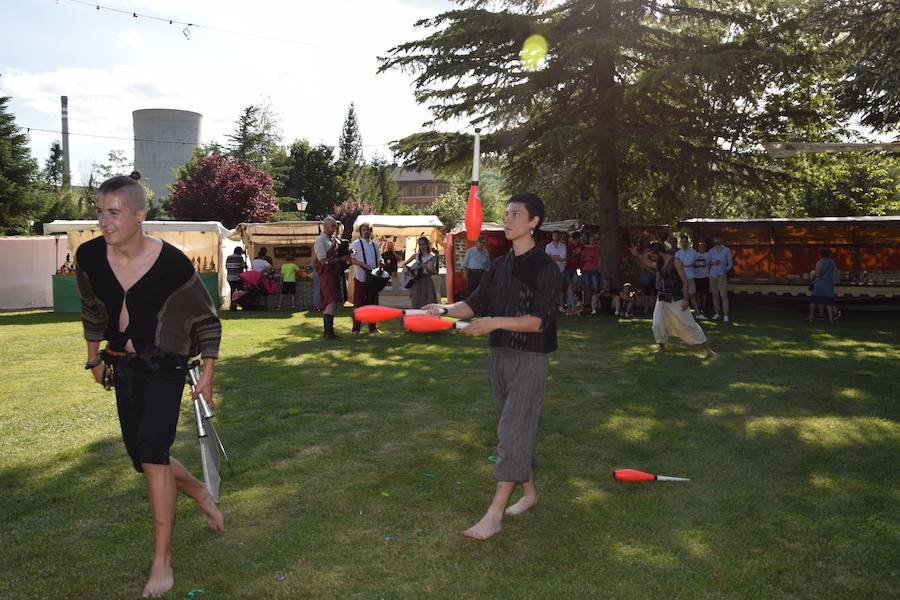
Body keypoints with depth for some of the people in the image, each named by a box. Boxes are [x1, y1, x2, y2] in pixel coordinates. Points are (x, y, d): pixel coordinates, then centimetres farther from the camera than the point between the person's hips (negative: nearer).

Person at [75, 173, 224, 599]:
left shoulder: (172, 263, -21)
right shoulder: (89, 256, -8)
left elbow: (206, 321, -8)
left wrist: (207, 375, -6)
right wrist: (94, 358, 19)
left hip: (165, 365, -5)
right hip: (123, 367, 6)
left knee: (152, 451, -16)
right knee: (142, 458, 12)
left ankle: (162, 560, -4)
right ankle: (200, 493, 41)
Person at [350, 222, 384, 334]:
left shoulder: (375, 245, 16)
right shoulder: (355, 244, 0)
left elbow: (379, 260, 20)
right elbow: (351, 259, -10)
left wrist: (381, 263, -3)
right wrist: (363, 264, -22)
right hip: (360, 278, -5)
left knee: (373, 303, 8)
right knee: (359, 304, -4)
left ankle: (372, 327, 16)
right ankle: (356, 329, 1)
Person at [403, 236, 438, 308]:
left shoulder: (431, 256, 0)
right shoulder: (416, 255, 9)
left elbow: (432, 271, -7)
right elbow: (404, 264, 15)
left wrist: (428, 267, -27)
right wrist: (408, 269, -4)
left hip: (426, 281, -2)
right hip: (416, 281, 2)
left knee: (429, 304, -8)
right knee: (417, 305, 0)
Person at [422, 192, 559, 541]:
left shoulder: (545, 267, -11)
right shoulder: (500, 266, 11)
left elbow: (538, 320, -19)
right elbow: (476, 303, 8)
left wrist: (495, 322, -29)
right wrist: (445, 310, -10)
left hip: (530, 359, -7)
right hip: (499, 355, 7)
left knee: (513, 432, -8)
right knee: (515, 429, 16)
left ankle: (494, 515, -5)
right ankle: (529, 491, 32)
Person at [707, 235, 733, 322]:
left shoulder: (727, 250, 7)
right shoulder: (711, 251, 12)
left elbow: (730, 263, 7)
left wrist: (726, 270, -10)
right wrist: (713, 263, -11)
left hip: (722, 275, -3)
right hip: (712, 275, 3)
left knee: (724, 295, -10)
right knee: (715, 295, 4)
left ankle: (725, 315, -10)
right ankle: (717, 313, 9)